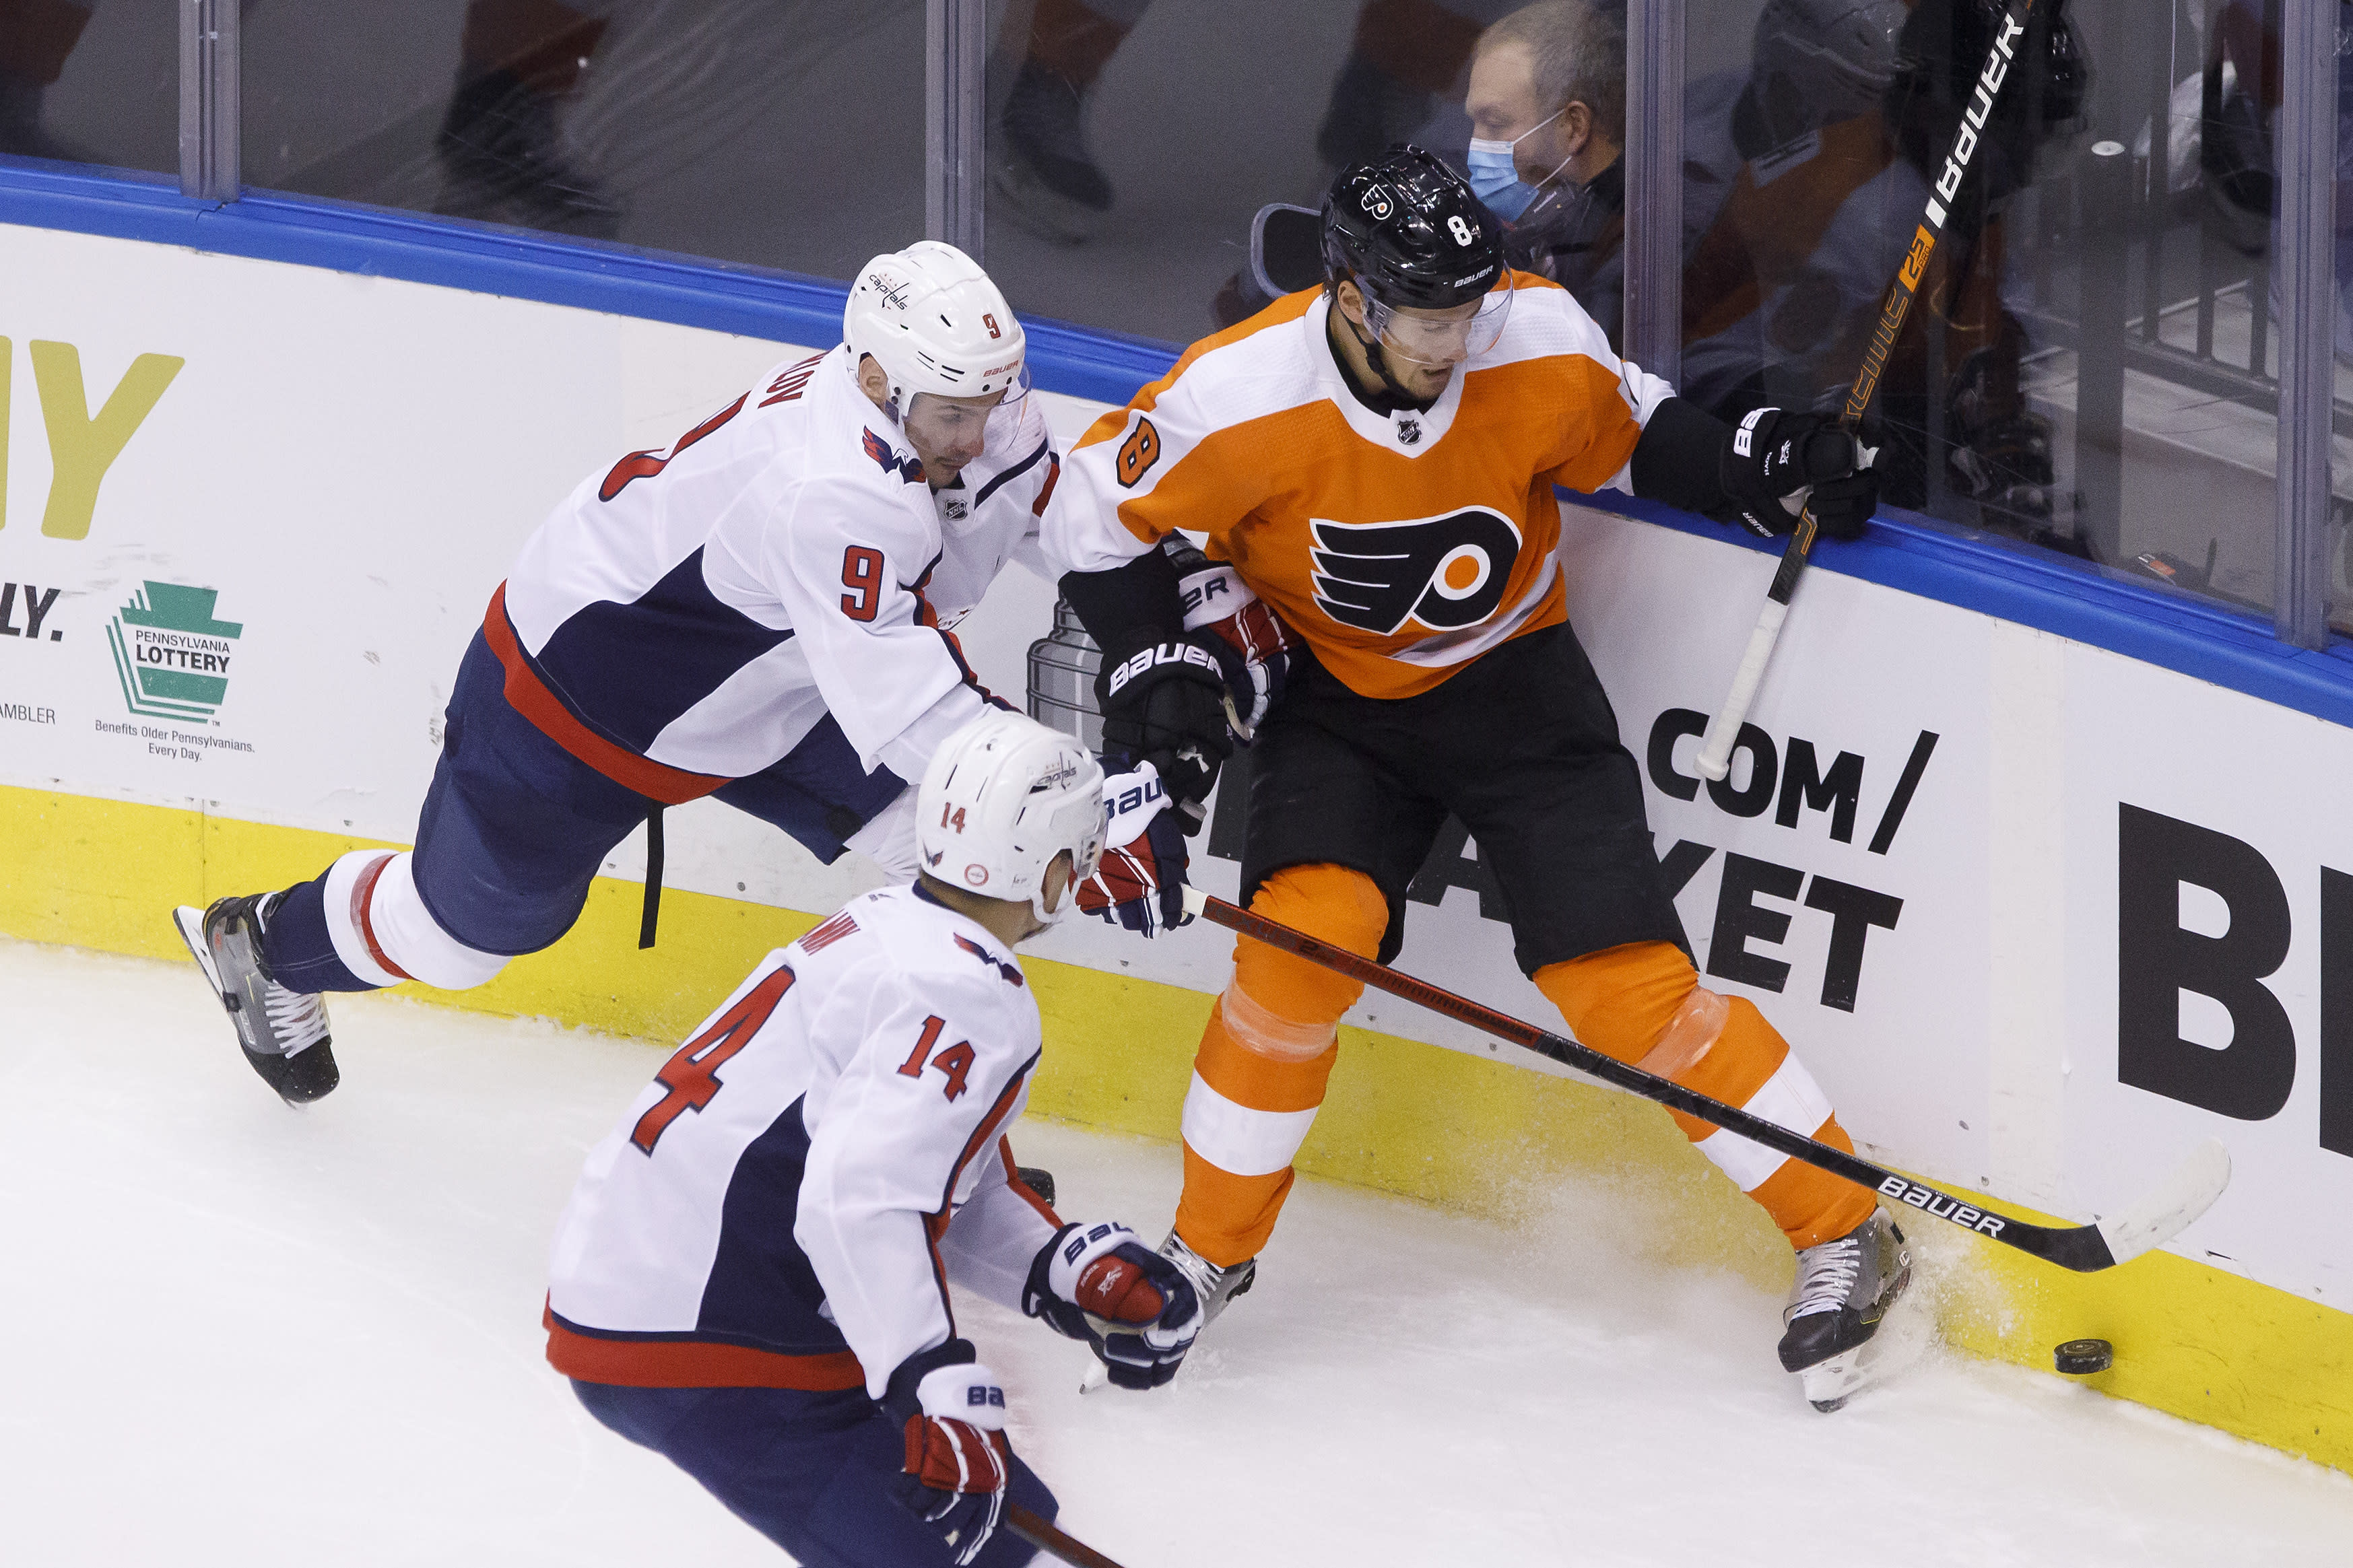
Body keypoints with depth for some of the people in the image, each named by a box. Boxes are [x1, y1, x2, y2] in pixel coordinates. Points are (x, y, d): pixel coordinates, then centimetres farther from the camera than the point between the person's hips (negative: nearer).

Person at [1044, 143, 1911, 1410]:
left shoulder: (1542, 346, -19)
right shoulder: (1243, 397, -24)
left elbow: (1628, 439, 2)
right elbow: (1095, 511, -9)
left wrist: (1750, 468, -13)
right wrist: (1153, 666, -16)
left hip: (1510, 684, 0)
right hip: (1337, 697, 0)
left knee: (1627, 986, -10)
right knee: (1307, 931, -22)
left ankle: (1845, 1234, 2)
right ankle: (1209, 1246, -1)